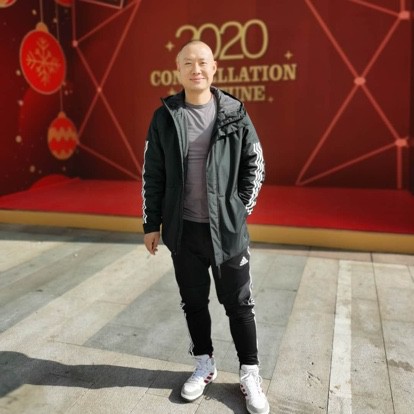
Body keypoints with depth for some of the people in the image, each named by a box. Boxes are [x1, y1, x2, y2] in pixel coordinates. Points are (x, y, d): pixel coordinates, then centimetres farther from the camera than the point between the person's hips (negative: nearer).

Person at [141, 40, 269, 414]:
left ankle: (250, 374, 25)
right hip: (183, 229, 2)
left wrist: (239, 210, -1)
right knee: (194, 302, 14)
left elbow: (255, 166, 4)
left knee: (239, 303, 7)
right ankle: (205, 365, 34)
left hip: (228, 229, -1)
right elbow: (152, 174, 4)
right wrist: (151, 224, 3)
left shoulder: (234, 113, -2)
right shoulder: (165, 117, 1)